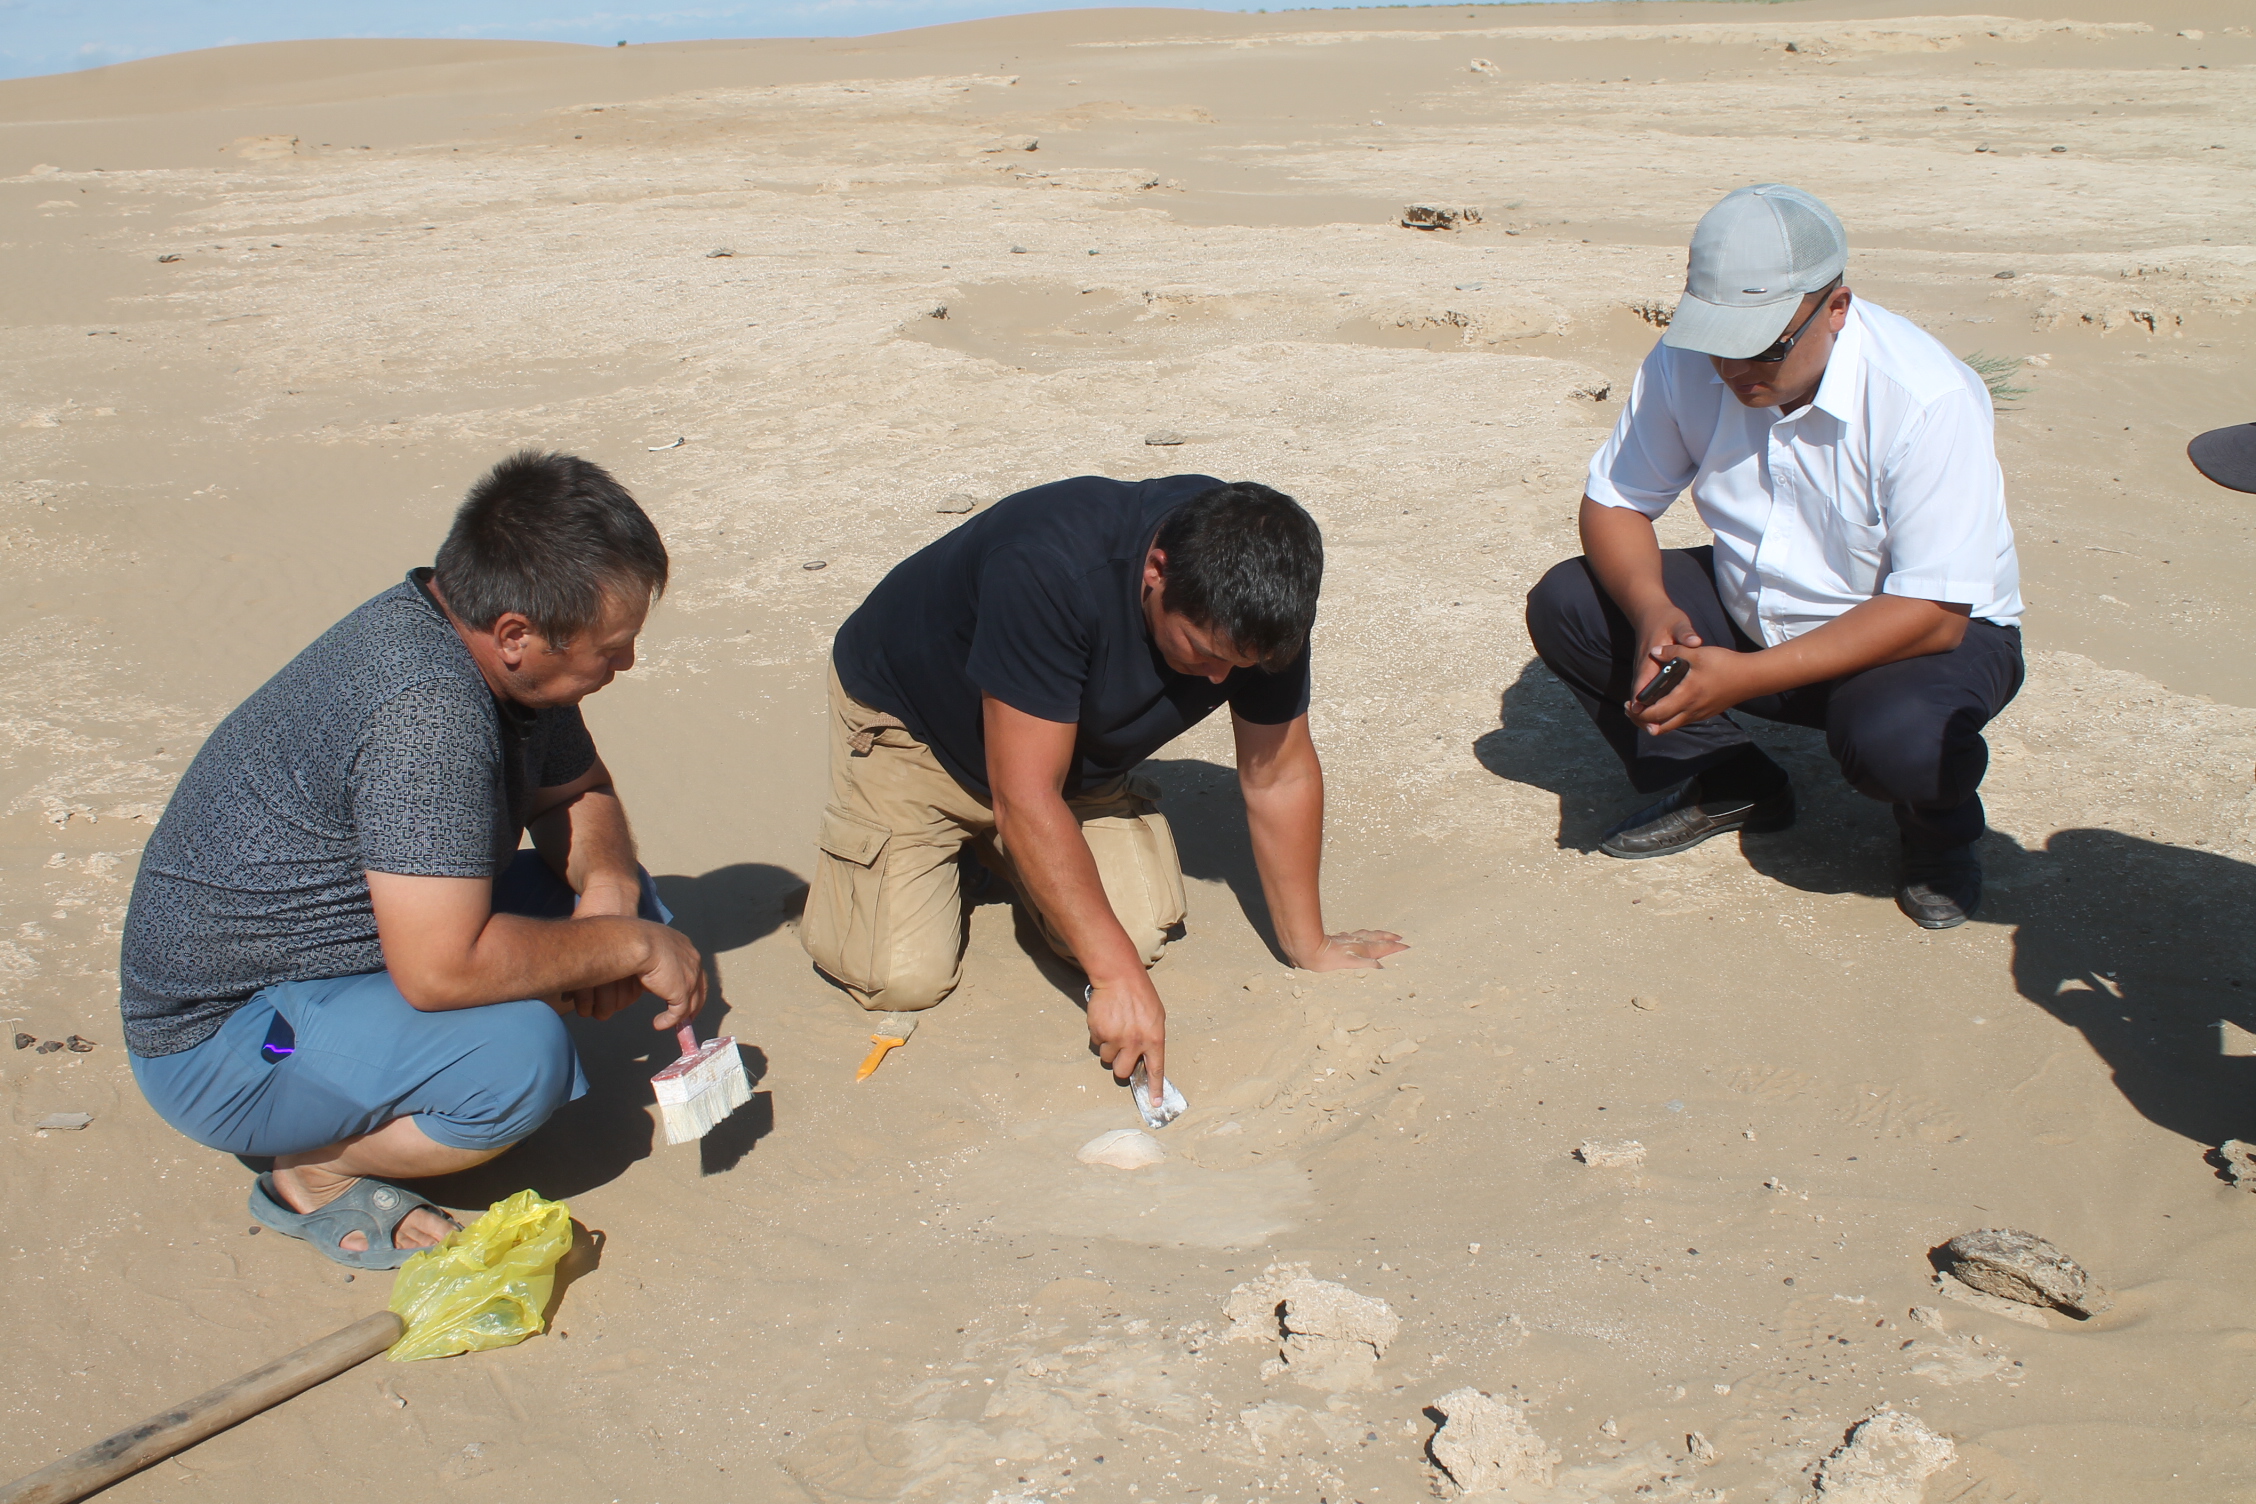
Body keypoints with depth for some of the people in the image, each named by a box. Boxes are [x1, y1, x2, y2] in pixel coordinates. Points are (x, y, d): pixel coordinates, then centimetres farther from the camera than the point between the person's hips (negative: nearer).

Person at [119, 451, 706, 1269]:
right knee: (518, 1055, -32)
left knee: (620, 899, 1)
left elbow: (575, 790, 11)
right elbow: (442, 968, -36)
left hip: (331, 956, 10)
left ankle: (361, 1107, 6)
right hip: (220, 1037, -9)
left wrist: (608, 883, -11)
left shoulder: (497, 650, -5)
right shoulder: (429, 708, -32)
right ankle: (315, 1173, -4)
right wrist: (630, 946, -23)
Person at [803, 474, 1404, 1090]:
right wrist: (1118, 976, -38)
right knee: (904, 978, -17)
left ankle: (989, 843, 16)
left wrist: (1310, 949, -8)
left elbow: (1280, 774, -12)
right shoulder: (1051, 571, -41)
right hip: (911, 718, -5)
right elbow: (1026, 799, -39)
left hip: (1076, 756, 6)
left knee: (1141, 931, -11)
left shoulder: (1258, 599, -23)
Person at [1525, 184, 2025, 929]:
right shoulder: (1687, 363, -15)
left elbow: (1933, 611, -30)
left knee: (1897, 740, -38)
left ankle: (1941, 829, 2)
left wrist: (1748, 676, -37)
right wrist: (1654, 611, -28)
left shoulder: (1926, 399, -29)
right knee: (1563, 605, -12)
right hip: (1752, 613, 5)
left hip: (1930, 635, -5)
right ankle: (1728, 784, 6)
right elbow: (1612, 501, -5)